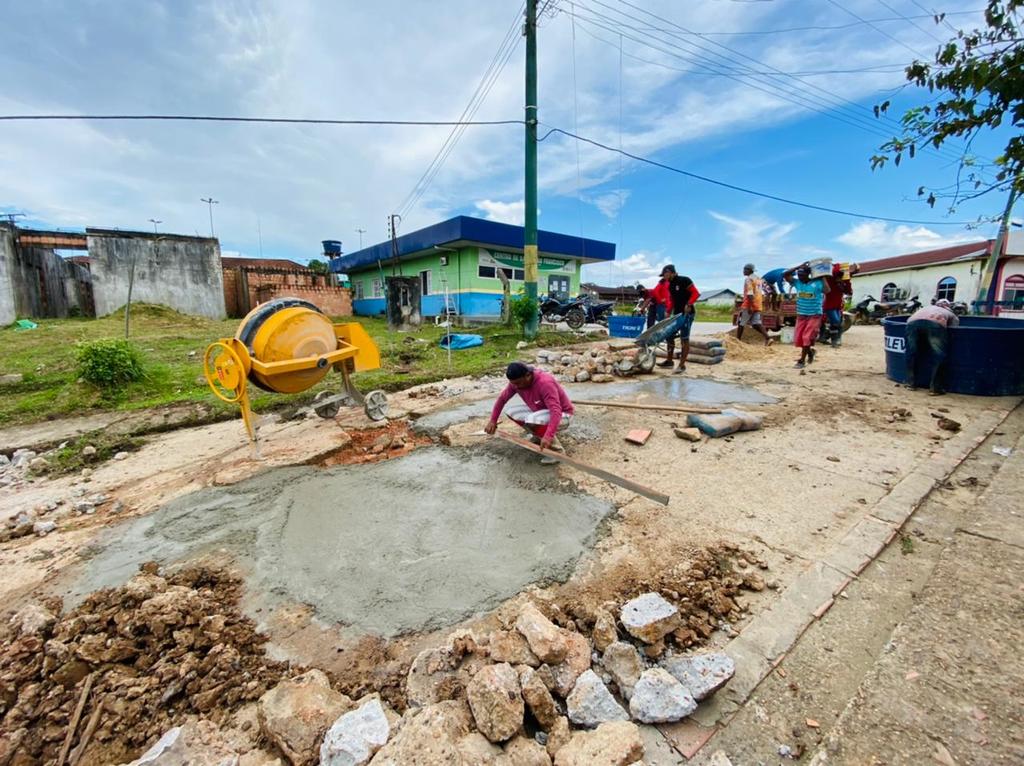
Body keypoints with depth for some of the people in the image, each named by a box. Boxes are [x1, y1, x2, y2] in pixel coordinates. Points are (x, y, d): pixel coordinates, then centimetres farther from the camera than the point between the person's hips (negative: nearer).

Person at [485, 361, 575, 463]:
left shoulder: (545, 383, -34)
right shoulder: (516, 382, -12)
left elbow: (556, 411, -42)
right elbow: (502, 398, 2)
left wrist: (548, 436, -53)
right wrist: (493, 421, -2)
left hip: (562, 415, -8)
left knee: (532, 421, -34)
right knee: (512, 412, -3)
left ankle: (557, 450, -14)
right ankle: (539, 435, 14)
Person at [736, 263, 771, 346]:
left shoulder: (748, 279, -10)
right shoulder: (758, 278, 19)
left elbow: (750, 293, -19)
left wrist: (749, 306, -23)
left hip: (749, 305, -8)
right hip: (757, 305, 8)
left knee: (741, 323, 3)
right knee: (756, 323, 3)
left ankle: (737, 340, 8)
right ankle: (767, 339, -10)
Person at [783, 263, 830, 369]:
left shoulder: (817, 283, -10)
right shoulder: (797, 282, 1)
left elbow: (827, 291, -24)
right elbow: (786, 274, -4)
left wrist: (823, 278, -16)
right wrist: (799, 267, -7)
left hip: (814, 315, -5)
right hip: (801, 314, 5)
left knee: (807, 338, -9)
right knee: (798, 338, 6)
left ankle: (802, 360, -1)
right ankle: (810, 352, 33)